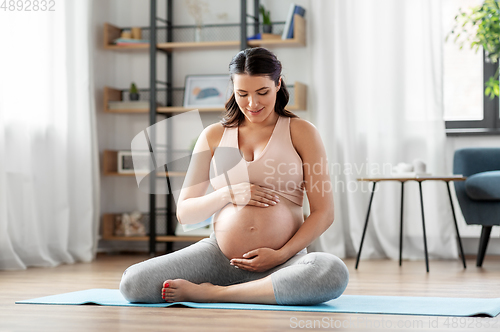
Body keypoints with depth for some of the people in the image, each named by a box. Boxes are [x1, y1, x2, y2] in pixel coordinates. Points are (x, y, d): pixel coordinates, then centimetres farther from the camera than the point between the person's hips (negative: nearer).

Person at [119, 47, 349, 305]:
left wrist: (281, 255, -12)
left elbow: (323, 213, 0)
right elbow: (184, 212, 10)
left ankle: (213, 293, -20)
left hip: (282, 261, 0)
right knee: (132, 283, -20)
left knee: (334, 273, -37)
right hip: (219, 254, 1)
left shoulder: (300, 132, 6)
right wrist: (228, 194, -8)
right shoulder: (214, 136, 12)